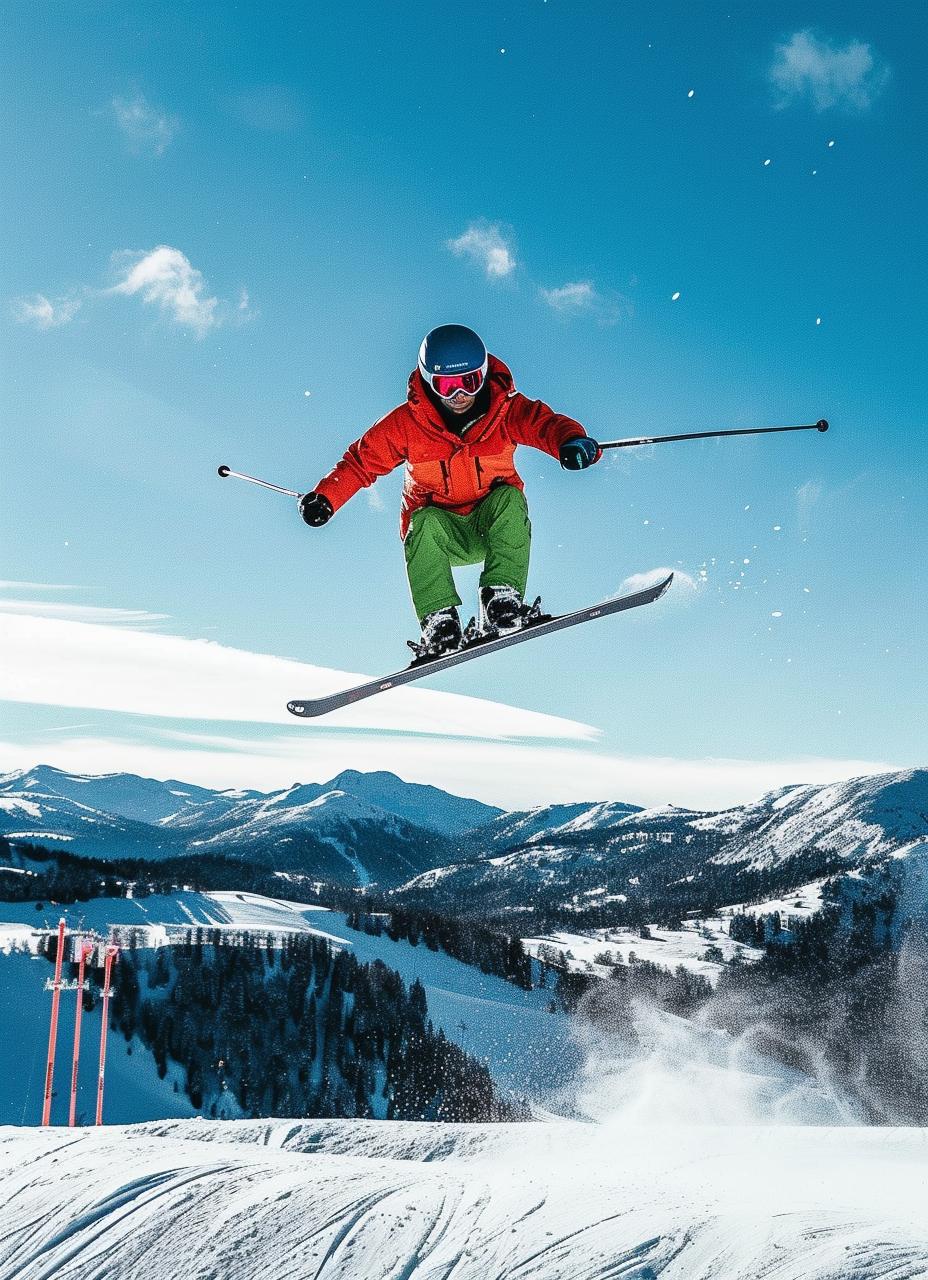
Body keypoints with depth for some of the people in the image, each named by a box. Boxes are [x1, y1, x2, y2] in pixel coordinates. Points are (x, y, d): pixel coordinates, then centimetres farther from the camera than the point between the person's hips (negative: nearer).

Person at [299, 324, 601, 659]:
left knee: (509, 498, -29)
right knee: (424, 521, -32)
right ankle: (439, 622, -34)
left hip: (492, 527, 1)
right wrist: (325, 497, -22)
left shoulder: (506, 409, -14)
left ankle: (502, 602, -33)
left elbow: (544, 422, -30)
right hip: (440, 533, 0)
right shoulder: (406, 423, -12)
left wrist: (571, 441, -54)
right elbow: (362, 460, -6)